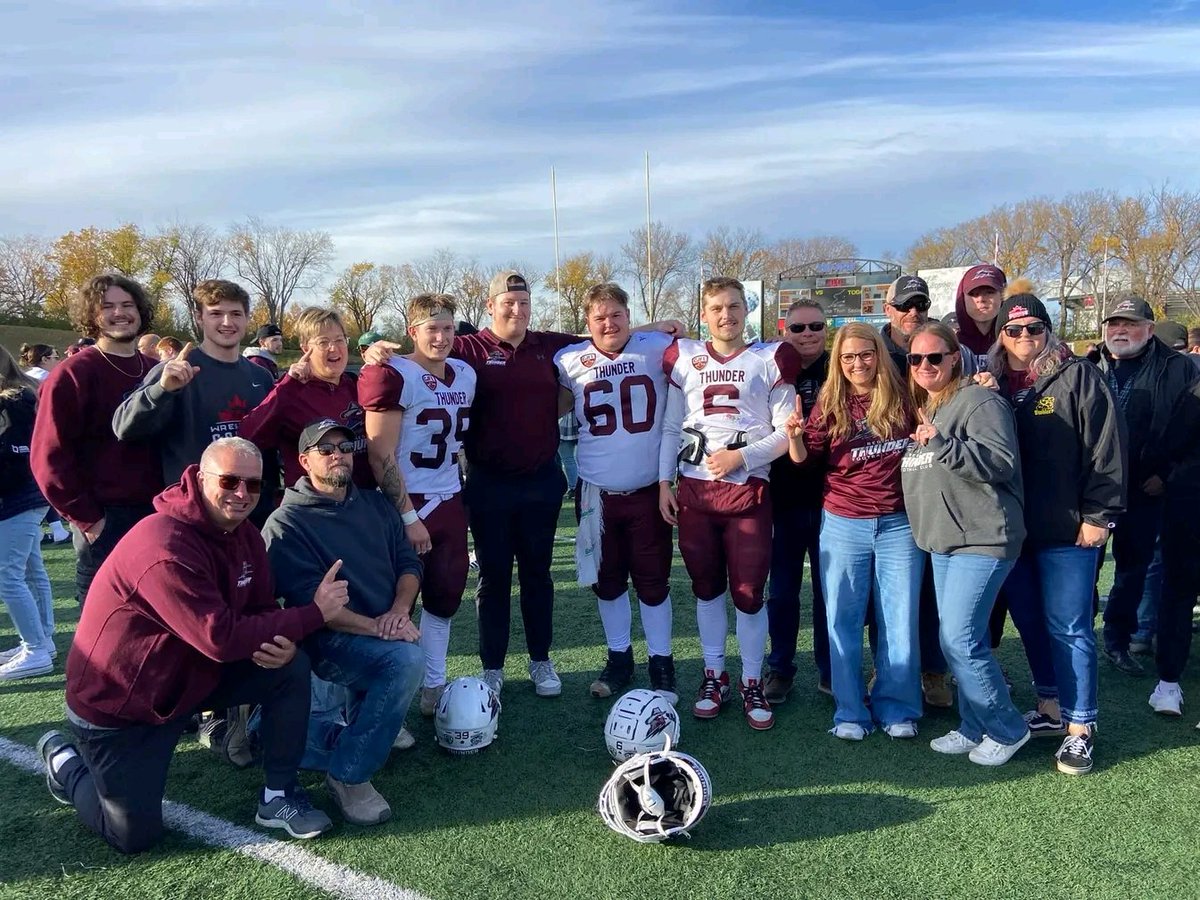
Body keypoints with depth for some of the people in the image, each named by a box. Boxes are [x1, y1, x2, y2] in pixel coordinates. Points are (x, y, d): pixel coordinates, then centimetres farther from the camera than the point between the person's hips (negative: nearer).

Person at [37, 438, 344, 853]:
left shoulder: (245, 536, -4)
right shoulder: (166, 547, -32)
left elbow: (263, 611, -1)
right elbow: (222, 638, -35)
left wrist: (283, 643, -25)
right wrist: (314, 614, -30)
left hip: (193, 675, 7)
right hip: (117, 704, -7)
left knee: (291, 667, -11)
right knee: (136, 836, 0)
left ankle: (278, 796, 3)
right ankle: (66, 761, 28)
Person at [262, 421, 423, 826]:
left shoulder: (376, 505, 13)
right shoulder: (286, 523, -7)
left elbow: (409, 563, 8)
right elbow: (310, 602, -16)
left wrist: (399, 611, -12)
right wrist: (376, 627, -22)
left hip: (385, 635, 7)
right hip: (329, 640, -7)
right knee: (405, 659, -32)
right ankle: (349, 775, -19)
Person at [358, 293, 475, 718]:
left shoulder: (466, 375, 8)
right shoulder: (393, 375, -13)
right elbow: (380, 455, -16)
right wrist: (409, 517, -17)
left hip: (450, 503, 7)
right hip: (407, 507, -7)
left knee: (445, 597, 11)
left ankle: (433, 689, 25)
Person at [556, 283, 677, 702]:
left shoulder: (657, 348, -3)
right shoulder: (569, 360, 0)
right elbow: (553, 410, 14)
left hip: (648, 490, -2)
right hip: (597, 493, 2)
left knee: (653, 580, 6)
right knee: (607, 580, 13)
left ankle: (661, 663, 22)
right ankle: (619, 658, 30)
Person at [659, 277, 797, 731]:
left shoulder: (770, 359, 2)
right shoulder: (684, 358, 10)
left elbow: (786, 432, 0)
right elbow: (671, 427, 11)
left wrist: (742, 456, -12)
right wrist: (663, 482, 3)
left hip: (748, 488, -2)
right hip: (693, 488, 2)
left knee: (748, 592, 1)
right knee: (706, 587, 11)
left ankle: (752, 683, 18)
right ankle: (713, 675, 25)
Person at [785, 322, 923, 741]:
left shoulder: (902, 398, 0)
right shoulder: (830, 404, 1)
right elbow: (805, 459, 1)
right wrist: (795, 436, -19)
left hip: (899, 523, 0)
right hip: (843, 525, 0)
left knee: (899, 618, 7)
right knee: (843, 619, 6)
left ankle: (896, 708, 22)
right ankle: (849, 711, 18)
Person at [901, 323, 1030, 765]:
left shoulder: (979, 401, -9)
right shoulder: (920, 408, 17)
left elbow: (1002, 463, -21)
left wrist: (943, 443, -28)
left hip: (982, 540, -9)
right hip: (942, 541, 9)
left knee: (959, 641, -10)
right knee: (963, 640, 13)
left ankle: (1007, 729, 9)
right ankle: (975, 728, 25)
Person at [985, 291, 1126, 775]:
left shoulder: (1077, 376, -5)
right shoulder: (991, 384, 9)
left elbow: (1106, 448, -9)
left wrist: (1099, 515, -12)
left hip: (1067, 527, -5)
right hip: (1013, 528, 5)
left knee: (1068, 627, 0)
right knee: (1030, 621, 14)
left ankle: (1080, 728, 11)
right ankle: (1051, 707, 30)